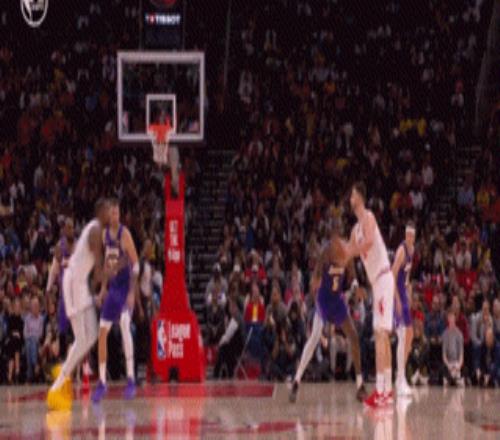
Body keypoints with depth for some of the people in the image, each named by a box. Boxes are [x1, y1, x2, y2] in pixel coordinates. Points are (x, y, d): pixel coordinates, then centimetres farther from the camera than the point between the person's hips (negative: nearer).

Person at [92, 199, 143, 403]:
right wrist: (103, 288, 16)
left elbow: (136, 264, -15)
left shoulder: (125, 234, -13)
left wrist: (132, 292, -22)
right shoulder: (104, 234, 7)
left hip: (126, 287, -7)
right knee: (102, 332, 4)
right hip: (112, 287, 7)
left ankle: (131, 379, -26)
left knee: (125, 326, -26)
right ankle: (102, 382, 14)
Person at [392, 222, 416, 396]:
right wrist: (397, 301, -24)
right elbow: (393, 276, -21)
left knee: (409, 334, 14)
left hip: (404, 295, 10)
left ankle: (401, 379, 22)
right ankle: (401, 381, -16)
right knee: (402, 336, -14)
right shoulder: (401, 250, -18)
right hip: (397, 295, -10)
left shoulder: (412, 249, 10)